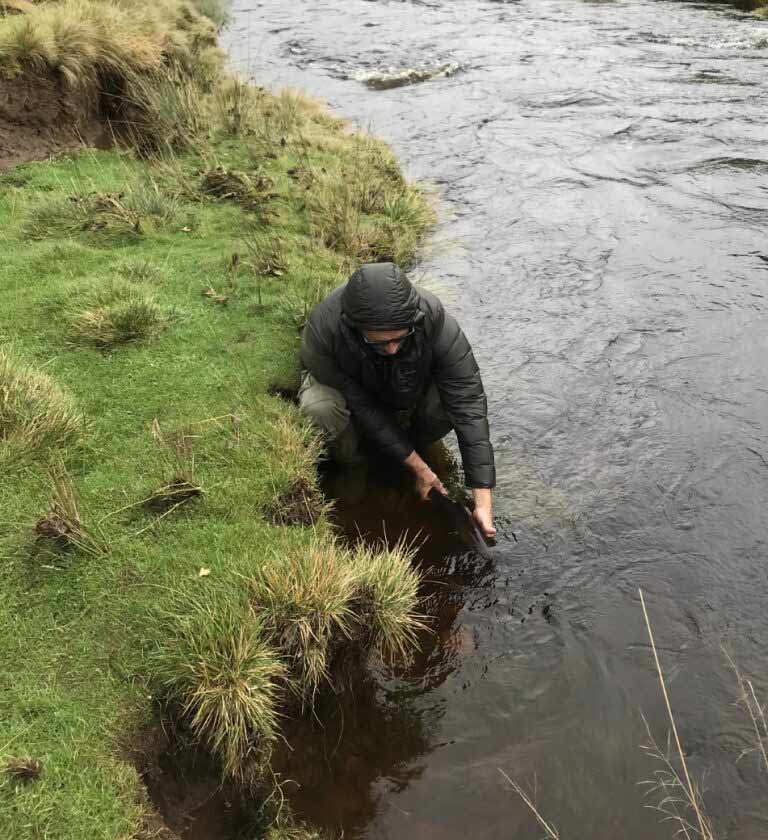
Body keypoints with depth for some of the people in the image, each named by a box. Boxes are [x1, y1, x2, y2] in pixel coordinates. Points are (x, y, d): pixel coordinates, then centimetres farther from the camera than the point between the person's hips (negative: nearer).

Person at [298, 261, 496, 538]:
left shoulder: (435, 321, -37)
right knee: (319, 409, -35)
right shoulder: (321, 331, -38)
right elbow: (362, 408, -28)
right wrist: (417, 466, -23)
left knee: (455, 400, -29)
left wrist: (483, 499, -38)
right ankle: (348, 467, -1)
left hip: (407, 395, 1)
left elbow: (469, 406, -36)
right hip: (348, 388, -1)